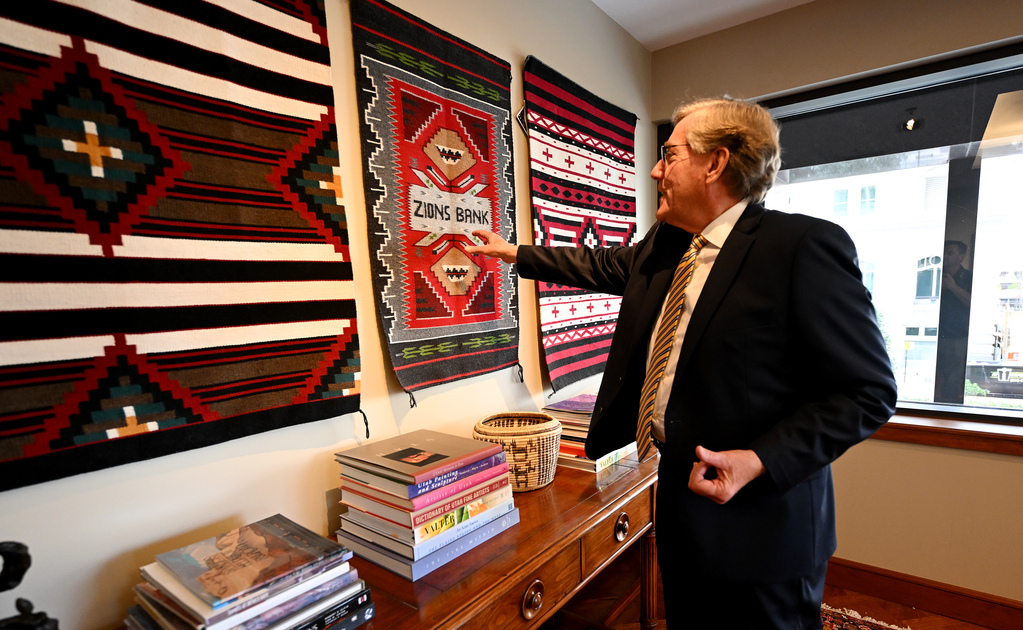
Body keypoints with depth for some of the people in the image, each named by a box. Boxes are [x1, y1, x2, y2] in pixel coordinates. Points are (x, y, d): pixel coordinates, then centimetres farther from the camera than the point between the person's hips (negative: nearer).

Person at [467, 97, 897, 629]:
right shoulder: (662, 246, 4)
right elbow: (601, 265, 19)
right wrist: (513, 252, 23)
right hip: (681, 496, 7)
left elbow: (869, 391, -17)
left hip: (760, 521, -7)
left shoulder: (804, 246, -20)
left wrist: (760, 460, -26)